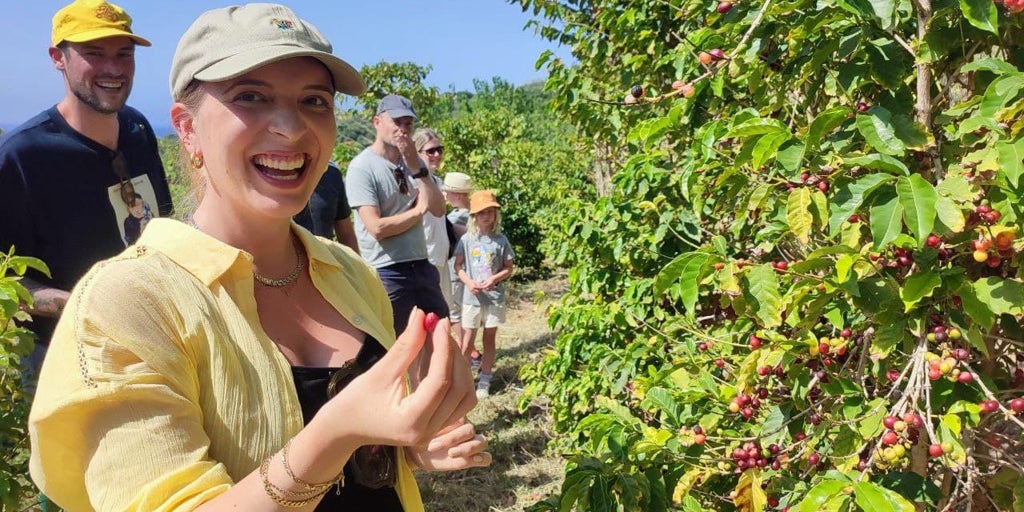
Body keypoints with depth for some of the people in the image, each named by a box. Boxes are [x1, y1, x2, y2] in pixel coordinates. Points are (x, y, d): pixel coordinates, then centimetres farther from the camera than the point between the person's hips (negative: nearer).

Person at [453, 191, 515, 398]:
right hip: (472, 296, 0)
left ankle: (484, 381, 19)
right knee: (467, 340, 4)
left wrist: (494, 279, -15)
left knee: (489, 338, 9)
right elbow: (458, 265, 2)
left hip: (494, 297, 0)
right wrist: (469, 282, -15)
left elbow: (509, 268, 2)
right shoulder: (467, 239, -3)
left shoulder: (500, 240, -3)